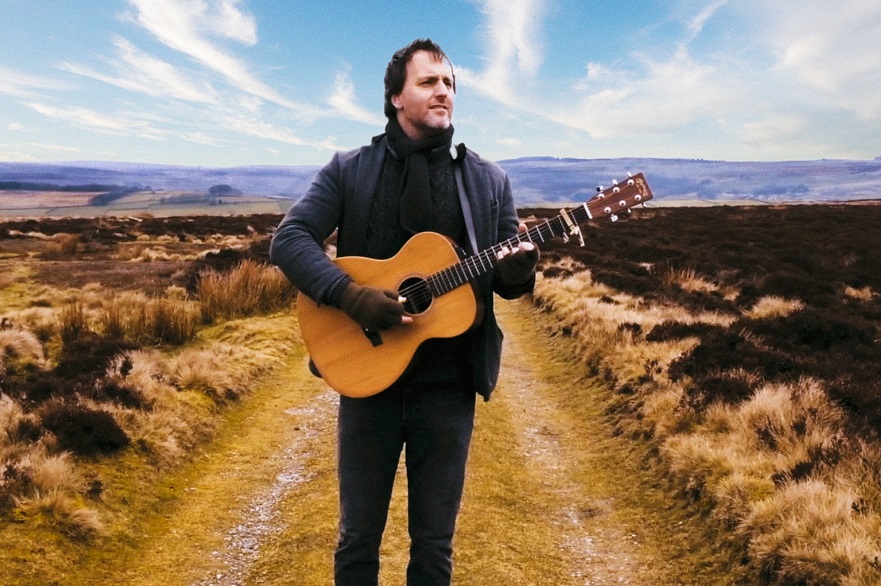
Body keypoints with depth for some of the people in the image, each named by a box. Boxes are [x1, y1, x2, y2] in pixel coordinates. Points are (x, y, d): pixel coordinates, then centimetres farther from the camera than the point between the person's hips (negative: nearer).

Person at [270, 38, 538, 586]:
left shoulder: (489, 179, 6)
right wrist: (350, 295, -22)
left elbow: (506, 277, 8)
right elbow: (289, 238, -7)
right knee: (359, 534, 12)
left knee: (435, 541, 12)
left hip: (449, 382, 1)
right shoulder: (349, 169, 2)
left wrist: (518, 271, -17)